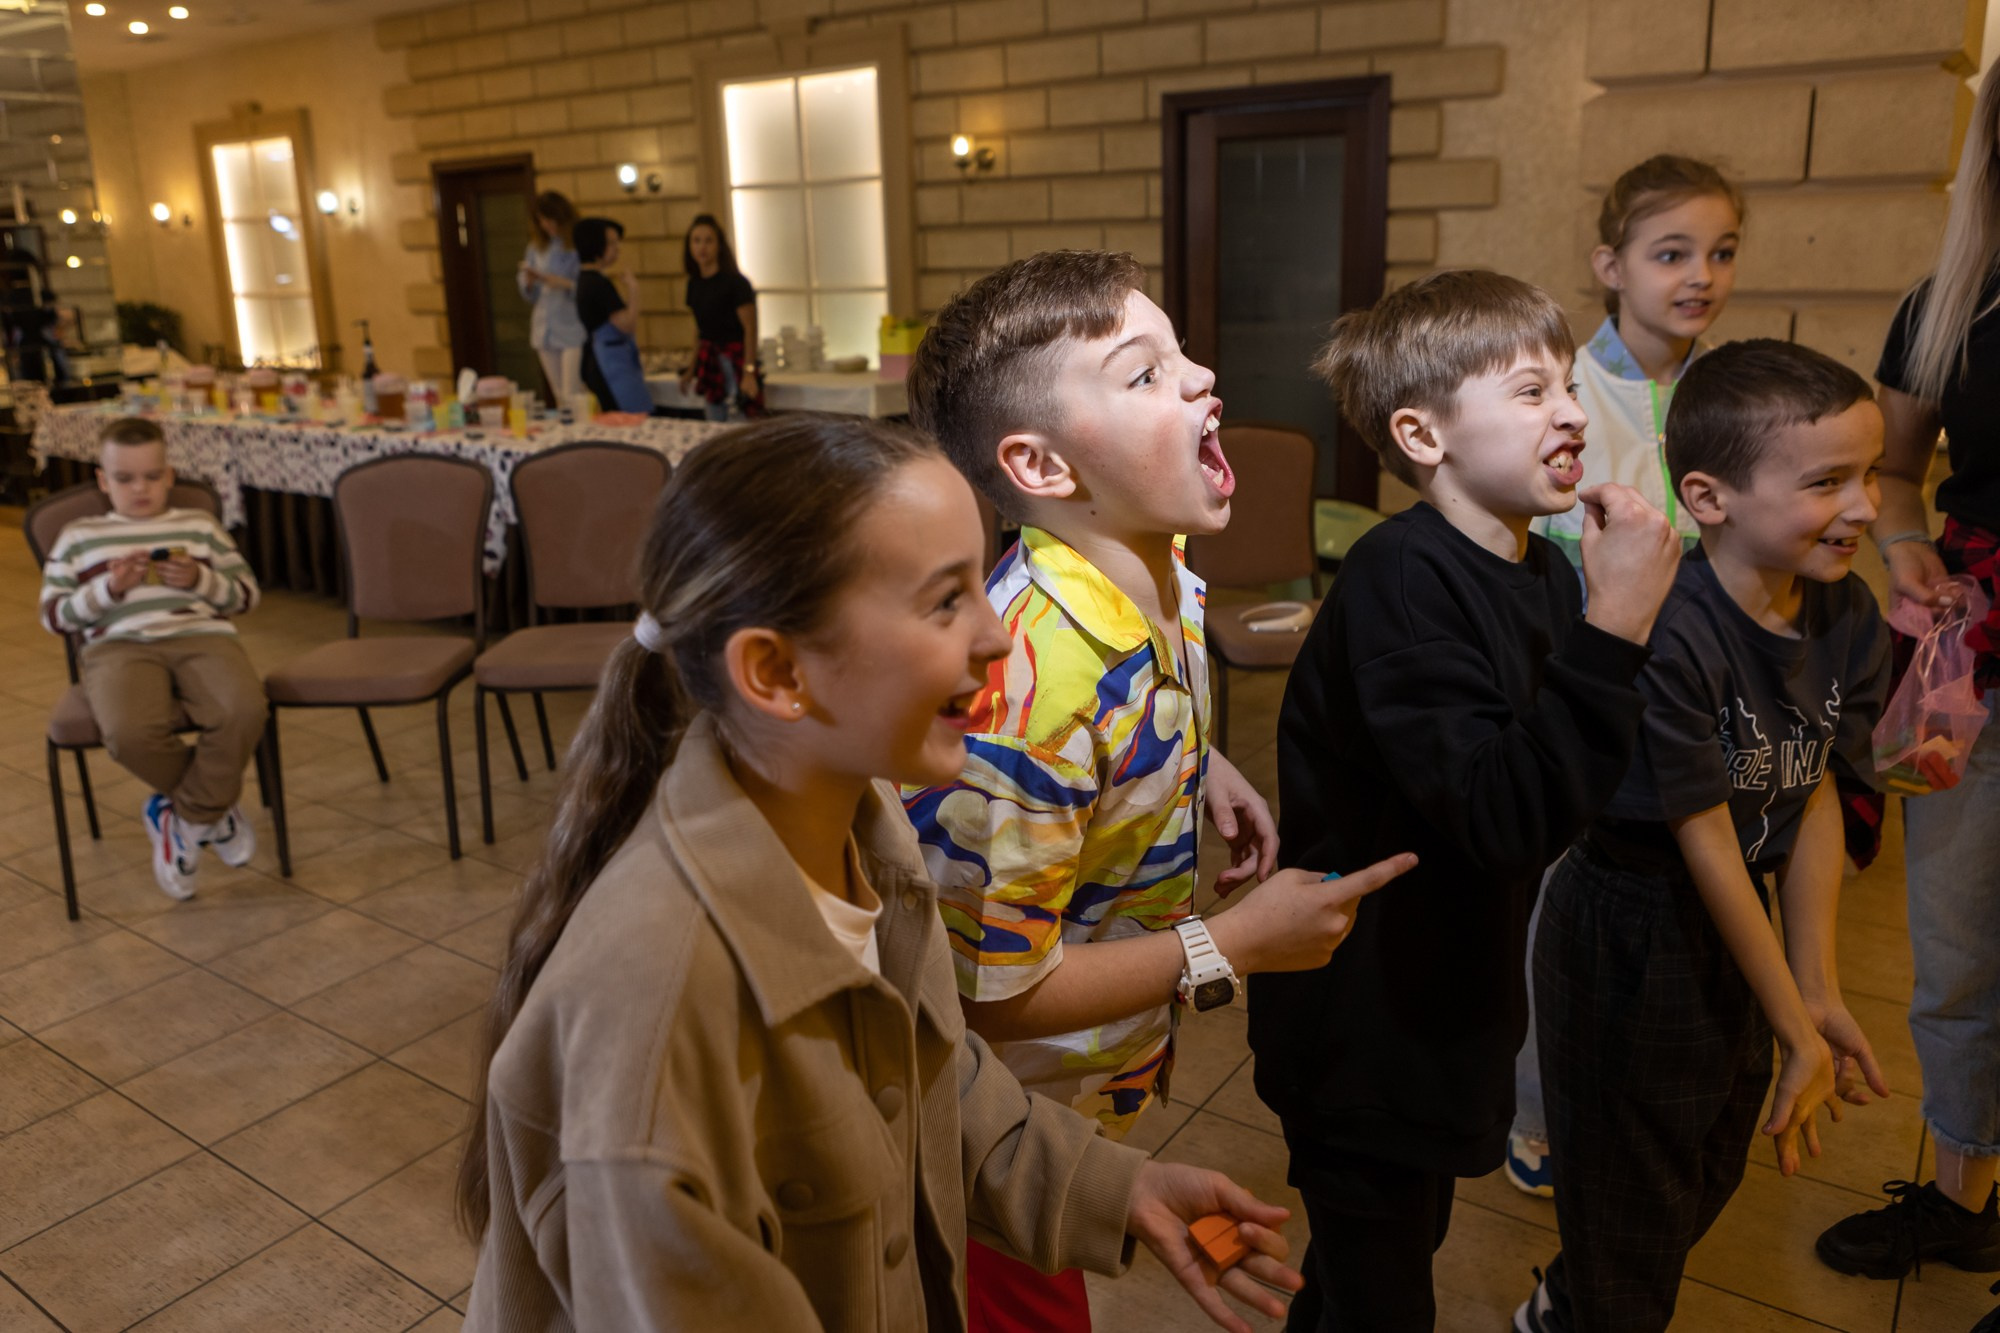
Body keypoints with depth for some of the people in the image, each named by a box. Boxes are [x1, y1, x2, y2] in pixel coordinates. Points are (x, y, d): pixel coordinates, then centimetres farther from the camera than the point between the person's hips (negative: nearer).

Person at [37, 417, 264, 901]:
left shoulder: (200, 525, 23)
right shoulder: (78, 537, 21)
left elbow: (247, 594, 19)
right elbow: (53, 615, 15)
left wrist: (200, 580, -1)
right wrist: (108, 589, -2)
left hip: (203, 636, 1)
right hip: (119, 647, 0)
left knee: (245, 711, -34)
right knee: (129, 731, -36)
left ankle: (186, 816, -6)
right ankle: (211, 806, -2)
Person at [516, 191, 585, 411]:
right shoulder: (537, 248, 13)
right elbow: (531, 295, 17)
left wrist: (565, 284, -23)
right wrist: (529, 281, -4)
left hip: (573, 328, -5)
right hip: (546, 330, 6)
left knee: (572, 397, -13)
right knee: (559, 397, 10)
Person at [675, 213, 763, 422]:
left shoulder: (734, 282, -11)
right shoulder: (695, 283, 9)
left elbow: (750, 329, -14)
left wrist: (749, 372, -22)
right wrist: (692, 369, 20)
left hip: (734, 361, -7)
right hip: (710, 363, 7)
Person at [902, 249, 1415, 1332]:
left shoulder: (1162, 571, -9)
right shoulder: (1027, 681, -36)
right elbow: (990, 995, -29)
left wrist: (1198, 766, -5)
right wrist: (1236, 944, -24)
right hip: (1011, 1135, -7)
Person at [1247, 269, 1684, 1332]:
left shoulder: (1545, 573, -1)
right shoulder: (1397, 580, -26)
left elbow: (1555, 811, 6)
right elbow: (1506, 812, -33)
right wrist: (1616, 625, -33)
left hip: (1447, 1000, 8)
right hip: (1361, 1032, -8)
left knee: (1408, 1238, 28)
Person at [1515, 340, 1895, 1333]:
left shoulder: (1848, 618, -6)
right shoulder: (1670, 636, -31)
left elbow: (1814, 798, -1)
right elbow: (1708, 844, -25)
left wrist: (1819, 993, -1)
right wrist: (1798, 1033, -16)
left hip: (1734, 923, 8)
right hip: (1627, 935, -8)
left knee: (1713, 1171, 27)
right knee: (1631, 1186, 12)